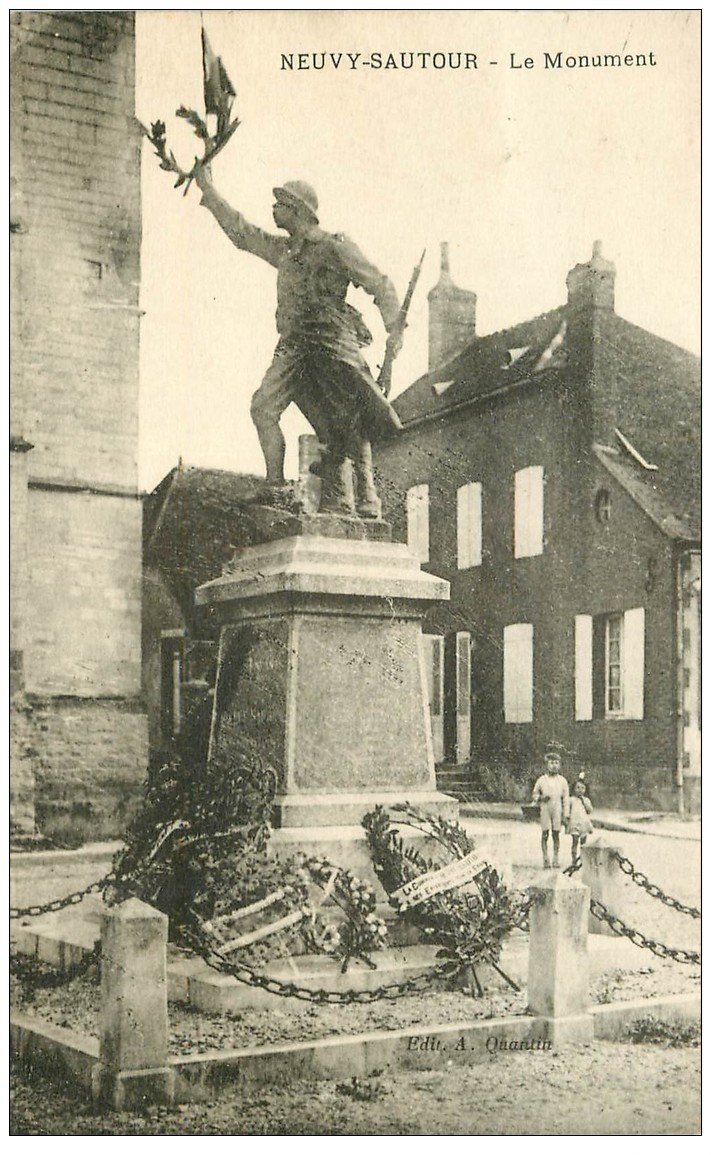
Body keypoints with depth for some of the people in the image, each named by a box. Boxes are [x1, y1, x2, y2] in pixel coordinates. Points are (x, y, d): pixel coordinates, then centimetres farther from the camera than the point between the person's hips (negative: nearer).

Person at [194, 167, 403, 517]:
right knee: (264, 407, -9)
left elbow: (379, 284, 0)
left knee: (349, 421, -10)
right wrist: (208, 191, 31)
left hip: (332, 344, -7)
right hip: (294, 346, 7)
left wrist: (394, 327, -10)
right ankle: (275, 486, -6)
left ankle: (367, 502, -9)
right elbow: (240, 231, 30)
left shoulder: (334, 247, 0)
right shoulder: (283, 250, 21)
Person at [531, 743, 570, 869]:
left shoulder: (562, 781, 5)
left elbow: (566, 799, 6)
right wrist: (541, 798, -11)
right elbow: (534, 795, 12)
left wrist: (565, 815, 2)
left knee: (556, 834, 2)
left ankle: (556, 859, 8)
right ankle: (545, 859, 4)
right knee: (545, 834, -1)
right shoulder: (541, 780, 3)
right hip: (545, 810, -1)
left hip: (557, 810, 1)